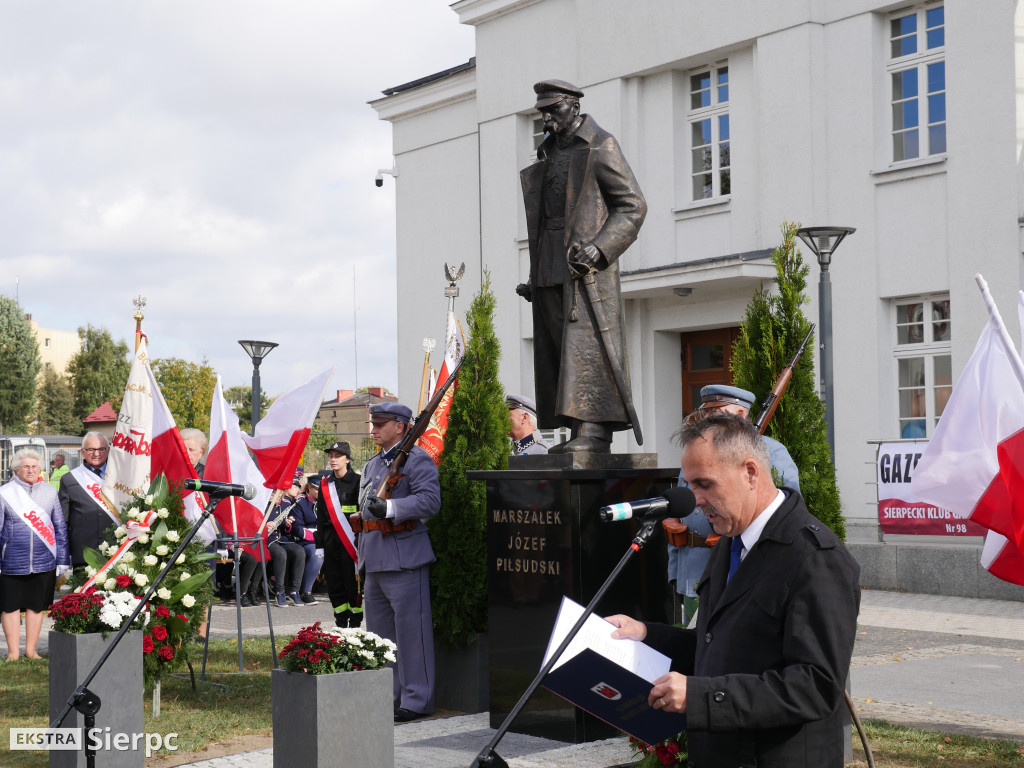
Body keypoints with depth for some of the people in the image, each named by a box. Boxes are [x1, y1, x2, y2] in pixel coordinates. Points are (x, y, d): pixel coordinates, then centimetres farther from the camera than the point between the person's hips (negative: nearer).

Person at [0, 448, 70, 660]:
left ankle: (31, 650, 21)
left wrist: (62, 560, 8)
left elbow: (60, 527, 11)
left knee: (37, 606, 9)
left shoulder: (49, 492, 7)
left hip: (44, 561, 2)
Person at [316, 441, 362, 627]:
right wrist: (320, 541, 11)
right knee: (334, 584, 6)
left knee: (353, 584, -4)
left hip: (351, 540, -5)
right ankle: (341, 624, 13)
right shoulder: (325, 485, 13)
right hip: (331, 543, 5)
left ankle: (355, 624, 3)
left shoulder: (357, 481, -2)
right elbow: (321, 516, 17)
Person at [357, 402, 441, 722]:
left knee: (411, 630, -5)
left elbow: (430, 500, -19)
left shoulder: (417, 460, -6)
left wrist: (389, 508, -29)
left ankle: (416, 699, 0)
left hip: (404, 559, -9)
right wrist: (362, 559, 25)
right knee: (379, 632, 13)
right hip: (375, 561, 9)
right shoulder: (373, 464, 21)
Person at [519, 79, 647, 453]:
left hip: (587, 267, -8)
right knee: (556, 348, 3)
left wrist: (599, 247, -19)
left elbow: (633, 205, -6)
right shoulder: (548, 153, 23)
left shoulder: (600, 146, 0)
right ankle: (581, 434, 5)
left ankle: (594, 431, -19)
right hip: (550, 269, 8)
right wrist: (534, 275, 19)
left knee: (586, 342, -16)